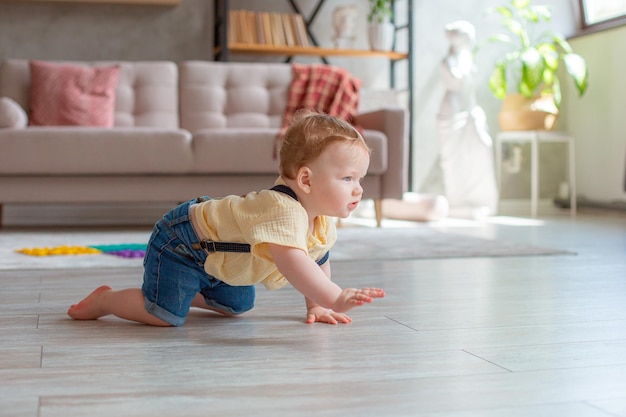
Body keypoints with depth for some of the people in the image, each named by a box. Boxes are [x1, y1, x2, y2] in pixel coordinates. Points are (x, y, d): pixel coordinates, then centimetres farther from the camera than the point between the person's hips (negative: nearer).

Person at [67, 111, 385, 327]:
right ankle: (106, 299, 8)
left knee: (236, 306, 23)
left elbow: (318, 260, 10)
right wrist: (335, 298, -63)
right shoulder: (284, 210, -40)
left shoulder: (321, 221, -8)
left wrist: (316, 306, 4)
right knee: (163, 315, -17)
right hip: (180, 241, -9)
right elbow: (289, 259, -57)